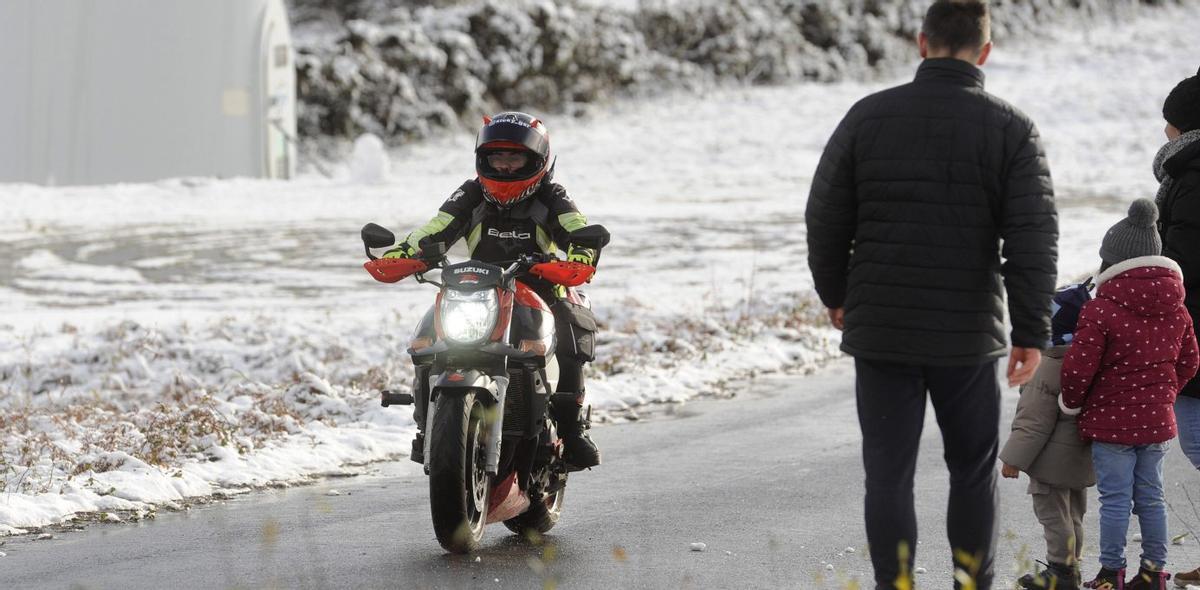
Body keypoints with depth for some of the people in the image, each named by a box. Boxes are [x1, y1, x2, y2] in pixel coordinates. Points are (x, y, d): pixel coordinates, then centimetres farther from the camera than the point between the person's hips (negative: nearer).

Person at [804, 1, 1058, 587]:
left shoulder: (868, 116, -1)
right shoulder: (1011, 129, -5)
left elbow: (825, 217, 3)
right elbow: (1033, 238, -9)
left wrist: (835, 294, 18)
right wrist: (1031, 334, -6)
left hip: (880, 329, 0)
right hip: (968, 336, 0)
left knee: (888, 474, 5)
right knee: (973, 468, 15)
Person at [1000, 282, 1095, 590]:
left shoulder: (1051, 369, -22)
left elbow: (1035, 421, -21)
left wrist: (1014, 458, -14)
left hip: (1054, 459, -9)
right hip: (1082, 457, 9)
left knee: (1052, 512, -1)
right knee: (1072, 512, 18)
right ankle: (1071, 565, 26)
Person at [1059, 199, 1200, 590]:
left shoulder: (1100, 310, -17)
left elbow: (1079, 367, -17)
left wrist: (1072, 402, 2)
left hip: (1112, 421, -6)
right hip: (1157, 419, 6)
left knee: (1115, 498, 0)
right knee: (1150, 496, 13)